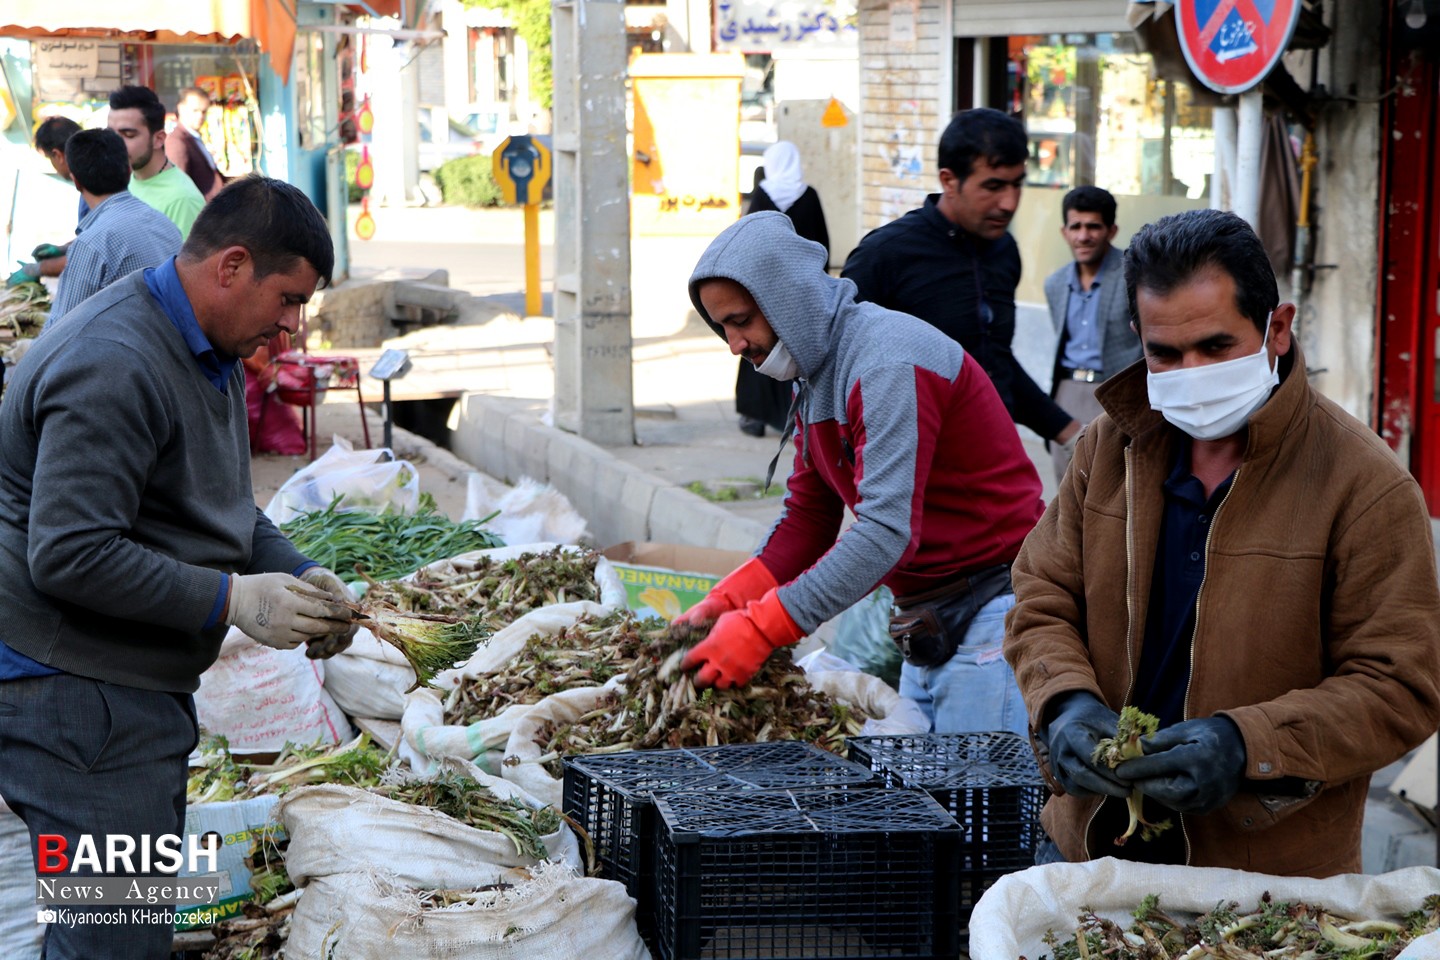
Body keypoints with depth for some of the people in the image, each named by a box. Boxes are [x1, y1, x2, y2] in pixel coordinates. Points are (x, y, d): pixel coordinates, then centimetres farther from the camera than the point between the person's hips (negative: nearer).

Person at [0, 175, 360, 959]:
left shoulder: (210, 350, 13)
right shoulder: (114, 367, -22)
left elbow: (223, 509, 24)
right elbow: (69, 556, -27)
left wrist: (297, 577, 5)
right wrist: (233, 600, -22)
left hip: (140, 684, 11)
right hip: (75, 691, -11)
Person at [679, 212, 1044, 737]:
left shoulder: (888, 363, -20)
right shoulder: (815, 378, 12)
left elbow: (887, 531, -28)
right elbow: (805, 521, 13)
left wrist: (761, 629, -29)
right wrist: (724, 603, -3)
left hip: (993, 607, -9)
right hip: (929, 625, 9)